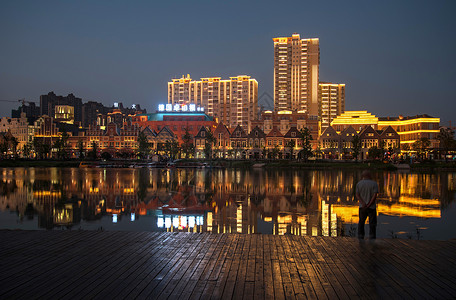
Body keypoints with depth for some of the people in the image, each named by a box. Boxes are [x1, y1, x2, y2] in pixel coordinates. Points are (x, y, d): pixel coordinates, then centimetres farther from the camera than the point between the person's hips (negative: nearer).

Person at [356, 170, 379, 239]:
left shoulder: (359, 184, 1)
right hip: (372, 207, -2)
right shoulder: (374, 184, -4)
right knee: (372, 224, 4)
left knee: (361, 223, 13)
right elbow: (375, 196, -13)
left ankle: (360, 238, 12)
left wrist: (363, 204, -17)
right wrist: (368, 205, -13)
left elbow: (357, 195, -8)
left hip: (362, 207, 2)